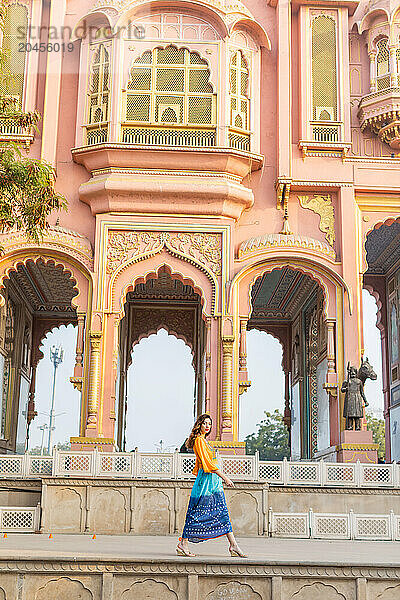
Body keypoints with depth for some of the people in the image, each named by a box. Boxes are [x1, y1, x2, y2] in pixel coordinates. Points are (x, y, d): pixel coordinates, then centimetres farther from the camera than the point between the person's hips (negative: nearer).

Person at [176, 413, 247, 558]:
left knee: (223, 513, 4)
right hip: (206, 480, -10)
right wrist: (224, 477, -19)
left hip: (214, 481, 10)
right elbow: (208, 463, -19)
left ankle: (233, 546, 3)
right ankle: (183, 544, 5)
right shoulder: (199, 440, -12)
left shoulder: (204, 440, 18)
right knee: (196, 514, -3)